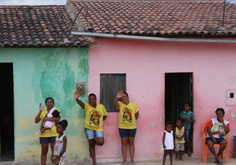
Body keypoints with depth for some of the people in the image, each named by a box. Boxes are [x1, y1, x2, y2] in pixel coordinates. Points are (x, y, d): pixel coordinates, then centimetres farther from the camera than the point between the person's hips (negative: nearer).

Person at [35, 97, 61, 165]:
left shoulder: (56, 110, 1)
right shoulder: (43, 112, 9)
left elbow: (58, 118, -17)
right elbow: (36, 121, 1)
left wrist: (47, 119, -15)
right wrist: (40, 111, -8)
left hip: (54, 134, -3)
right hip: (44, 134, 3)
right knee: (44, 152, 8)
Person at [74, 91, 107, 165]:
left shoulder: (101, 106, 0)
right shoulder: (87, 106, -8)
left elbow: (105, 115, 16)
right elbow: (81, 103, -31)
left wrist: (99, 121, 4)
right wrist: (77, 99, -52)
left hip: (98, 128, 1)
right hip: (89, 128, -1)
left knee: (100, 142, -18)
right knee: (91, 144, 4)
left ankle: (95, 139, 18)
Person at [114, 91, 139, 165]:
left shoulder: (133, 105, 1)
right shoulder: (120, 104, -4)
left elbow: (137, 115, 12)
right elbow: (115, 103, -28)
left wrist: (133, 120, 11)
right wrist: (117, 97, -47)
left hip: (132, 127, 1)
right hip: (122, 127, -1)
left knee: (131, 143, 8)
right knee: (124, 143, 4)